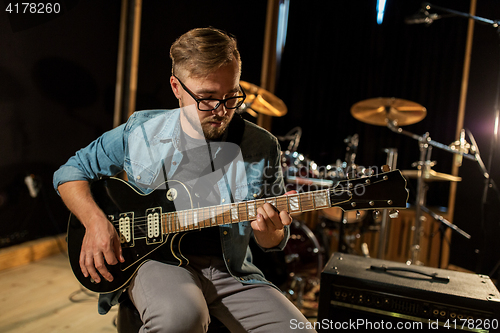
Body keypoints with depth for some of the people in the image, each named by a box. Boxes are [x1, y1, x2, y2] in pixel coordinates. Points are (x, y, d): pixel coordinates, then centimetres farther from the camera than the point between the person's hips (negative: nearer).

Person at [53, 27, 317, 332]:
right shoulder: (140, 132, -3)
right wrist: (95, 222, -9)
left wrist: (269, 231, -18)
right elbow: (71, 171, 9)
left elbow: (276, 241, 7)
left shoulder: (262, 147, -3)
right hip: (154, 257, -1)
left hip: (230, 269, 2)